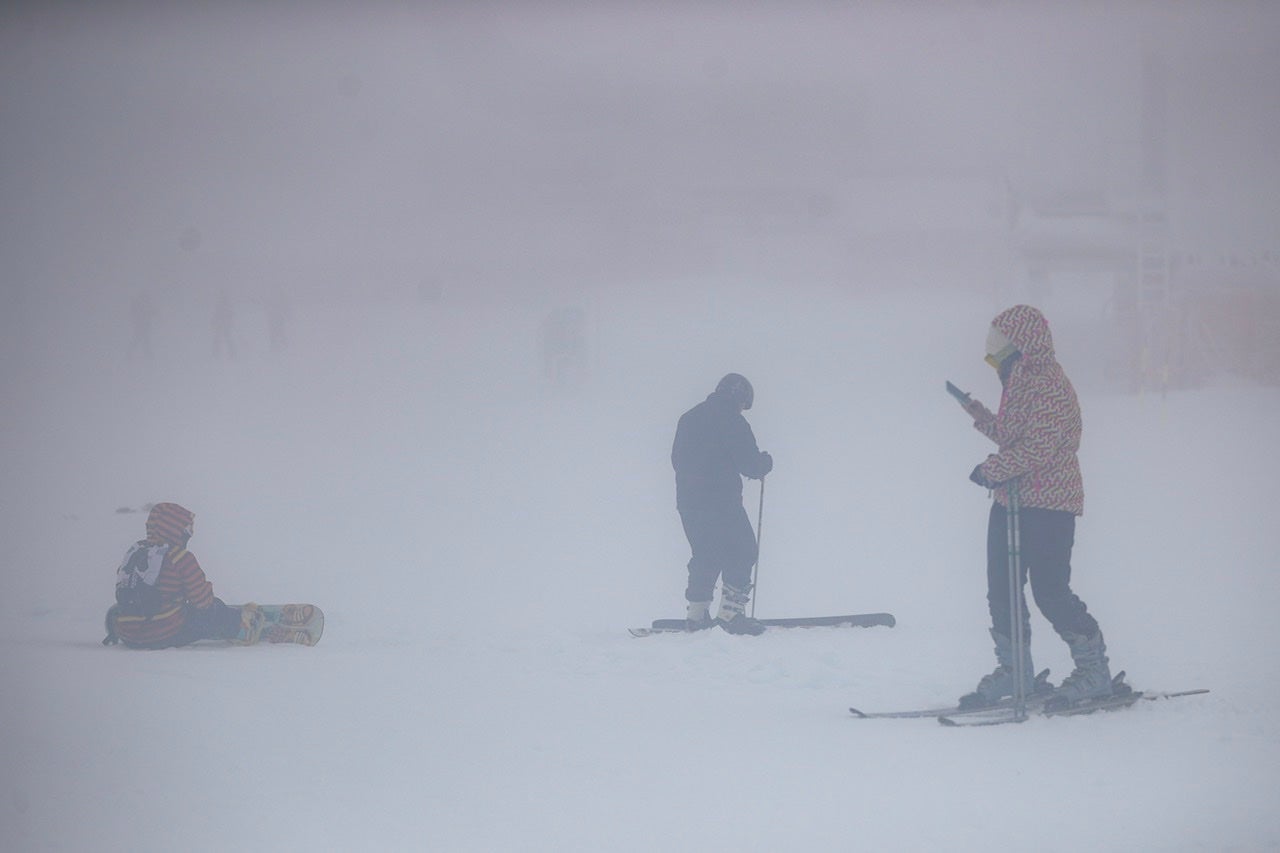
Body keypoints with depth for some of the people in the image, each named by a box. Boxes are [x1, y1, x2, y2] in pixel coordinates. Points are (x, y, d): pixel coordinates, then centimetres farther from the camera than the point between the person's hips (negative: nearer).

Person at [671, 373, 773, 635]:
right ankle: (731, 612, -6)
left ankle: (697, 613, 16)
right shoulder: (732, 422, -10)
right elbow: (750, 464, -10)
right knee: (741, 552, 2)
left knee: (705, 555, 18)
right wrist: (766, 461, 10)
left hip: (688, 502, 8)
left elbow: (677, 459, 20)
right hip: (720, 503, -7)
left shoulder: (689, 418, 13)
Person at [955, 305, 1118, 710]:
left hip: (1048, 505, -10)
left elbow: (1038, 446, -25)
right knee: (1001, 590, 9)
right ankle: (1014, 669, 20)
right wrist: (975, 411, 28)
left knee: (1050, 591, -8)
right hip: (1011, 501, 10)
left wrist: (992, 469, -18)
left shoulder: (1049, 385, -16)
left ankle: (1094, 671, 4)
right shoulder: (1020, 383, 15)